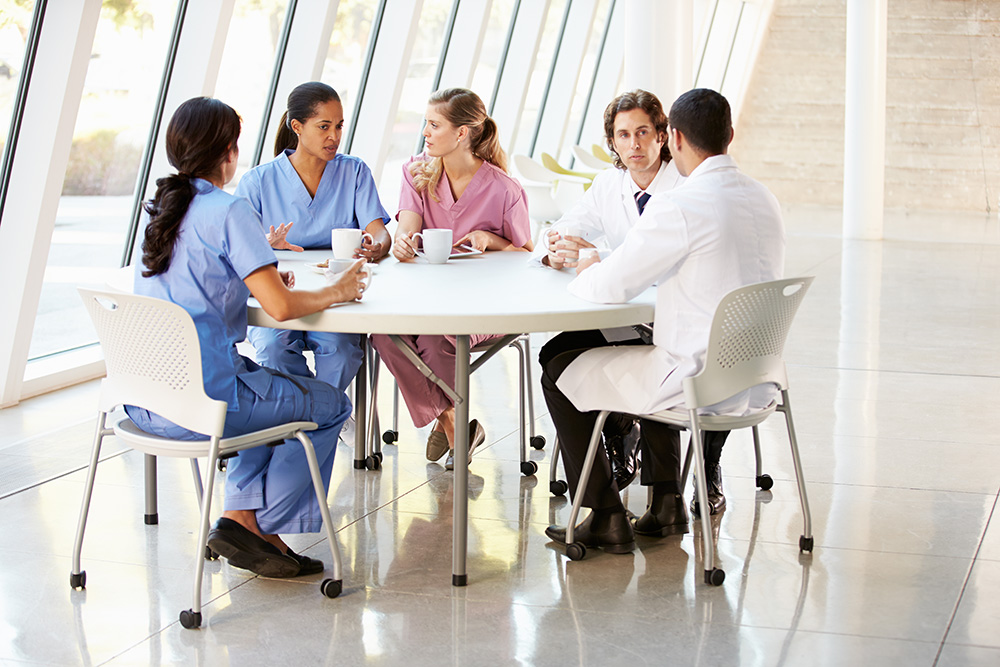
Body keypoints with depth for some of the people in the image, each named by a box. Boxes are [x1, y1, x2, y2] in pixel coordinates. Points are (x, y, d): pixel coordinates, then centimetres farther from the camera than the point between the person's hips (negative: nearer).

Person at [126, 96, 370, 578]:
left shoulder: (161, 207, 11)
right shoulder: (229, 211, -13)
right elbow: (280, 307, -18)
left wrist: (262, 275, 17)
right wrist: (335, 292, -1)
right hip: (200, 398, -8)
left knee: (276, 389, 31)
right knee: (329, 406, 12)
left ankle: (241, 515, 18)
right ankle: (262, 528, 10)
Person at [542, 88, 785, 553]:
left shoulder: (679, 206, -19)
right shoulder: (764, 200, 7)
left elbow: (611, 288, -14)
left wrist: (585, 273, 10)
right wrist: (608, 265, 22)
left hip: (700, 383, -8)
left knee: (560, 371, 10)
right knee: (646, 351, 36)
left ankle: (605, 518, 14)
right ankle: (666, 502, 33)